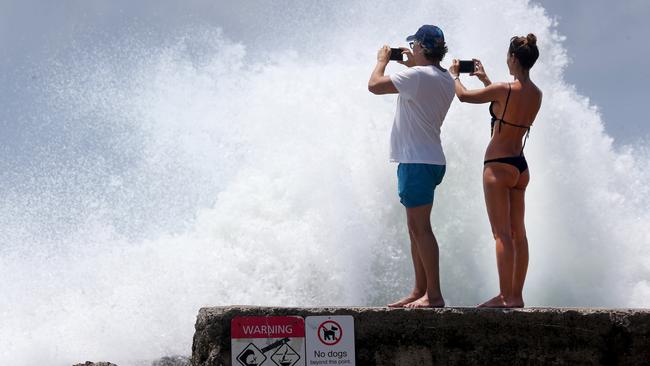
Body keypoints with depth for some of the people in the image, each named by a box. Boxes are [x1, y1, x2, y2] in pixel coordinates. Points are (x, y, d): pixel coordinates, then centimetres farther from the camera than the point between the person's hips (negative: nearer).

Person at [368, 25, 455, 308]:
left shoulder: (418, 76, -17)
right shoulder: (446, 80, 12)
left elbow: (375, 85, -18)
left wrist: (382, 60, 0)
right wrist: (412, 65, 23)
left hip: (416, 162, -10)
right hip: (429, 160, 10)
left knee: (420, 228, -8)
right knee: (417, 228, 14)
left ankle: (434, 295, -8)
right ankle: (420, 291, 18)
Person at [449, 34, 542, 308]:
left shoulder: (504, 89, -16)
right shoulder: (536, 95, 5)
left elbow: (463, 95, -5)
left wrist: (453, 74, 15)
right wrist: (485, 79, 31)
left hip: (499, 165, -8)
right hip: (520, 166, 8)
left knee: (502, 234, -7)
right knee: (518, 232, 10)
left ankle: (506, 296, -8)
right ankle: (516, 295, 13)